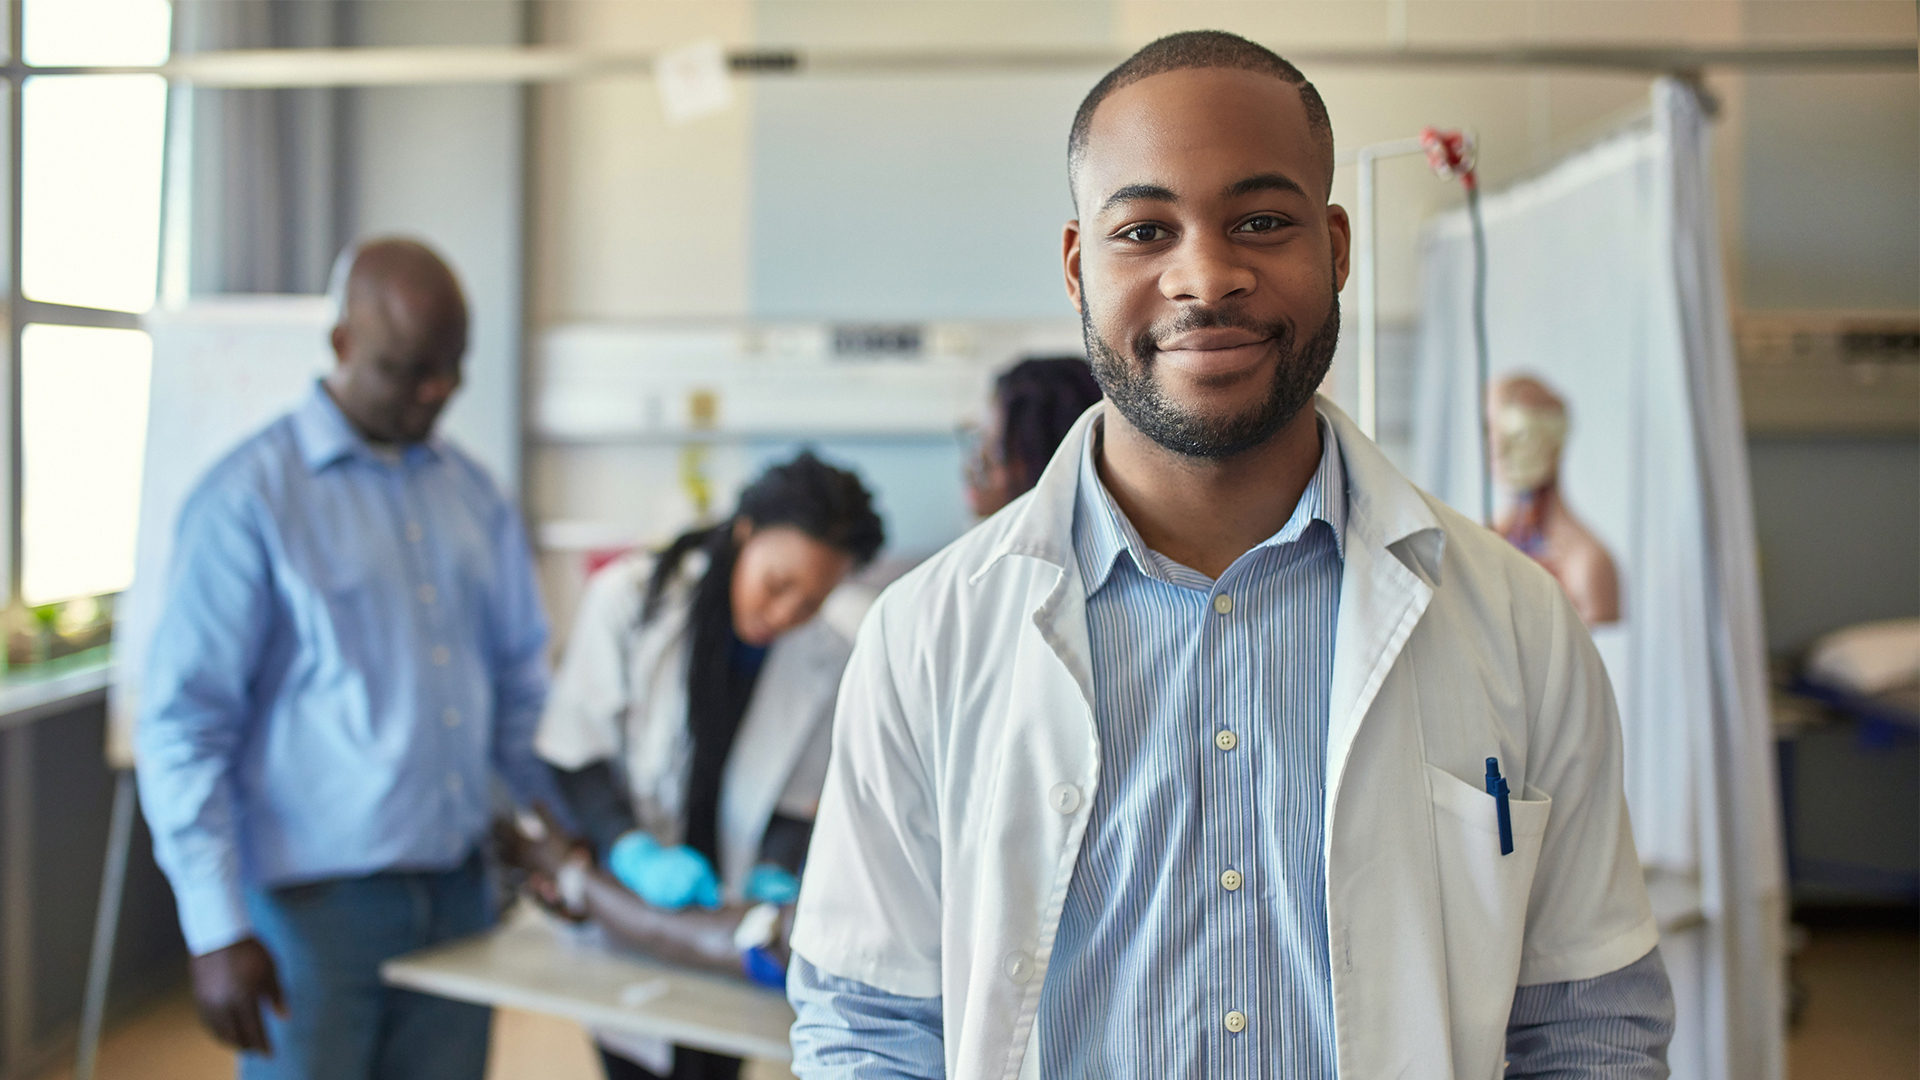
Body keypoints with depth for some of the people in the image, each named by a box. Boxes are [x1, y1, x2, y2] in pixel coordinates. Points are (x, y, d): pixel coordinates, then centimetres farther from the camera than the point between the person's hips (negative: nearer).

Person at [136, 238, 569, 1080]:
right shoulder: (252, 498, -8)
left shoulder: (473, 495, 9)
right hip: (313, 907, -5)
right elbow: (183, 731, -9)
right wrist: (216, 932, -13)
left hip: (459, 897, 5)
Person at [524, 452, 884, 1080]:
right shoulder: (628, 597, -7)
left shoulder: (828, 661, -3)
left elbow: (799, 803, 5)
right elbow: (573, 756, -6)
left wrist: (774, 875, -13)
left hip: (720, 915, 2)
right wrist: (632, 848, -19)